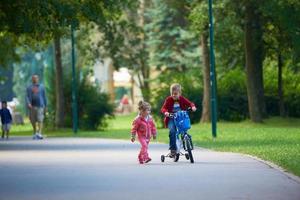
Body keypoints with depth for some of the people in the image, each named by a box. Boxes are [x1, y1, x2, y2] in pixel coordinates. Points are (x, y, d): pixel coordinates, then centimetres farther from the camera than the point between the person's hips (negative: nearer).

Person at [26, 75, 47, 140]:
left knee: (40, 120, -15)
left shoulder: (41, 87, 13)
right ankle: (35, 133, 19)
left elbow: (44, 97, 16)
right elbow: (27, 96, 1)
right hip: (32, 106, 1)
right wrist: (28, 103, -17)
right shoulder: (29, 88, 11)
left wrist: (45, 106, 13)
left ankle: (39, 133, -26)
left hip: (40, 106, -1)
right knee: (33, 121, 4)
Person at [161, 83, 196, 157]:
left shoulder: (182, 99, 2)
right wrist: (165, 112, -33)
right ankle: (173, 149, -23)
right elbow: (163, 108, -10)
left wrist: (193, 107, -21)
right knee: (172, 131, -27)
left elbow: (189, 103, 2)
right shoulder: (168, 99, -5)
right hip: (171, 118, -3)